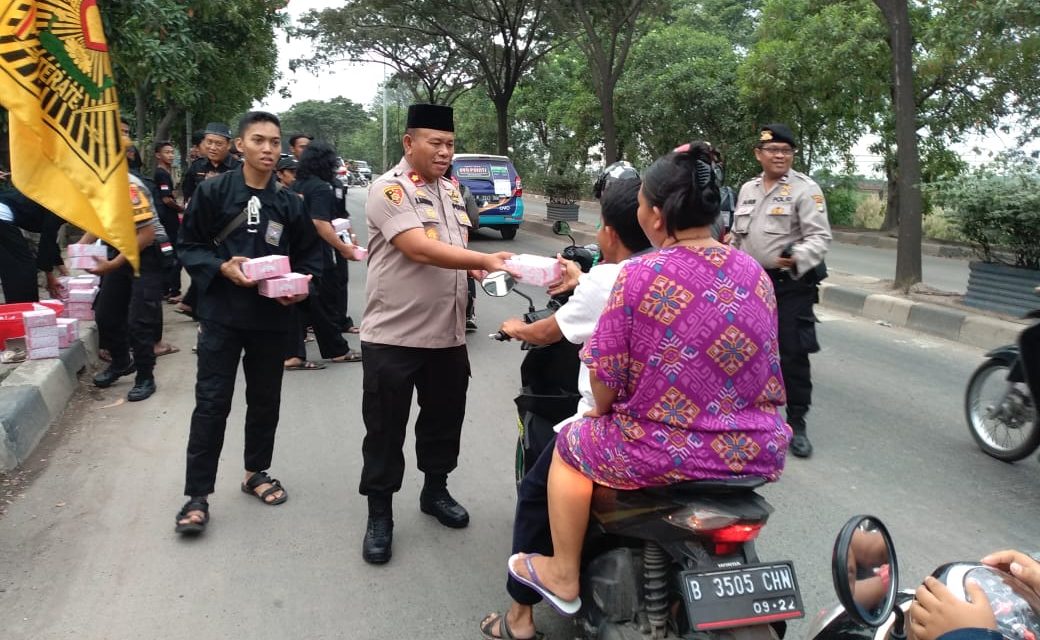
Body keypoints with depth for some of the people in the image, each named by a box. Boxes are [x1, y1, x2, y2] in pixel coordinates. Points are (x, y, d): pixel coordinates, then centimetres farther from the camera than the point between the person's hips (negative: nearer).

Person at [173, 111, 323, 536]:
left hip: (272, 317, 3)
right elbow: (189, 246, -1)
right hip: (222, 314, -3)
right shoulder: (213, 192, -4)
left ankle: (256, 472, 33)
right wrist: (222, 267, -18)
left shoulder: (290, 204, 4)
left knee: (265, 399, 14)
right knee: (212, 402, -2)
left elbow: (310, 256, 10)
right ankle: (197, 495, 7)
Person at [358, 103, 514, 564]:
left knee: (444, 418, 19)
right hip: (393, 335, -7)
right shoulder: (389, 189, -13)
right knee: (385, 428, 5)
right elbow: (419, 249, -25)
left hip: (447, 334, 7)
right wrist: (483, 260, -31)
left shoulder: (451, 192, 12)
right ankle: (379, 515, 20)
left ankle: (435, 491, 39)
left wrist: (476, 267, -1)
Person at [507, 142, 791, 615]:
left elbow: (606, 377, -12)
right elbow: (766, 370, 13)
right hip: (758, 452, 7)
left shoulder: (642, 275, -17)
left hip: (667, 457, -6)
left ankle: (564, 577, 33)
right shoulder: (755, 273, 1)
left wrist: (603, 411, 11)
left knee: (571, 445, 22)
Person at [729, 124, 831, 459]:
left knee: (793, 355, -4)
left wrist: (798, 258, -32)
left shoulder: (805, 189, -7)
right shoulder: (748, 189, 12)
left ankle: (796, 423, 8)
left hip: (791, 285, -6)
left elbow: (820, 236, -15)